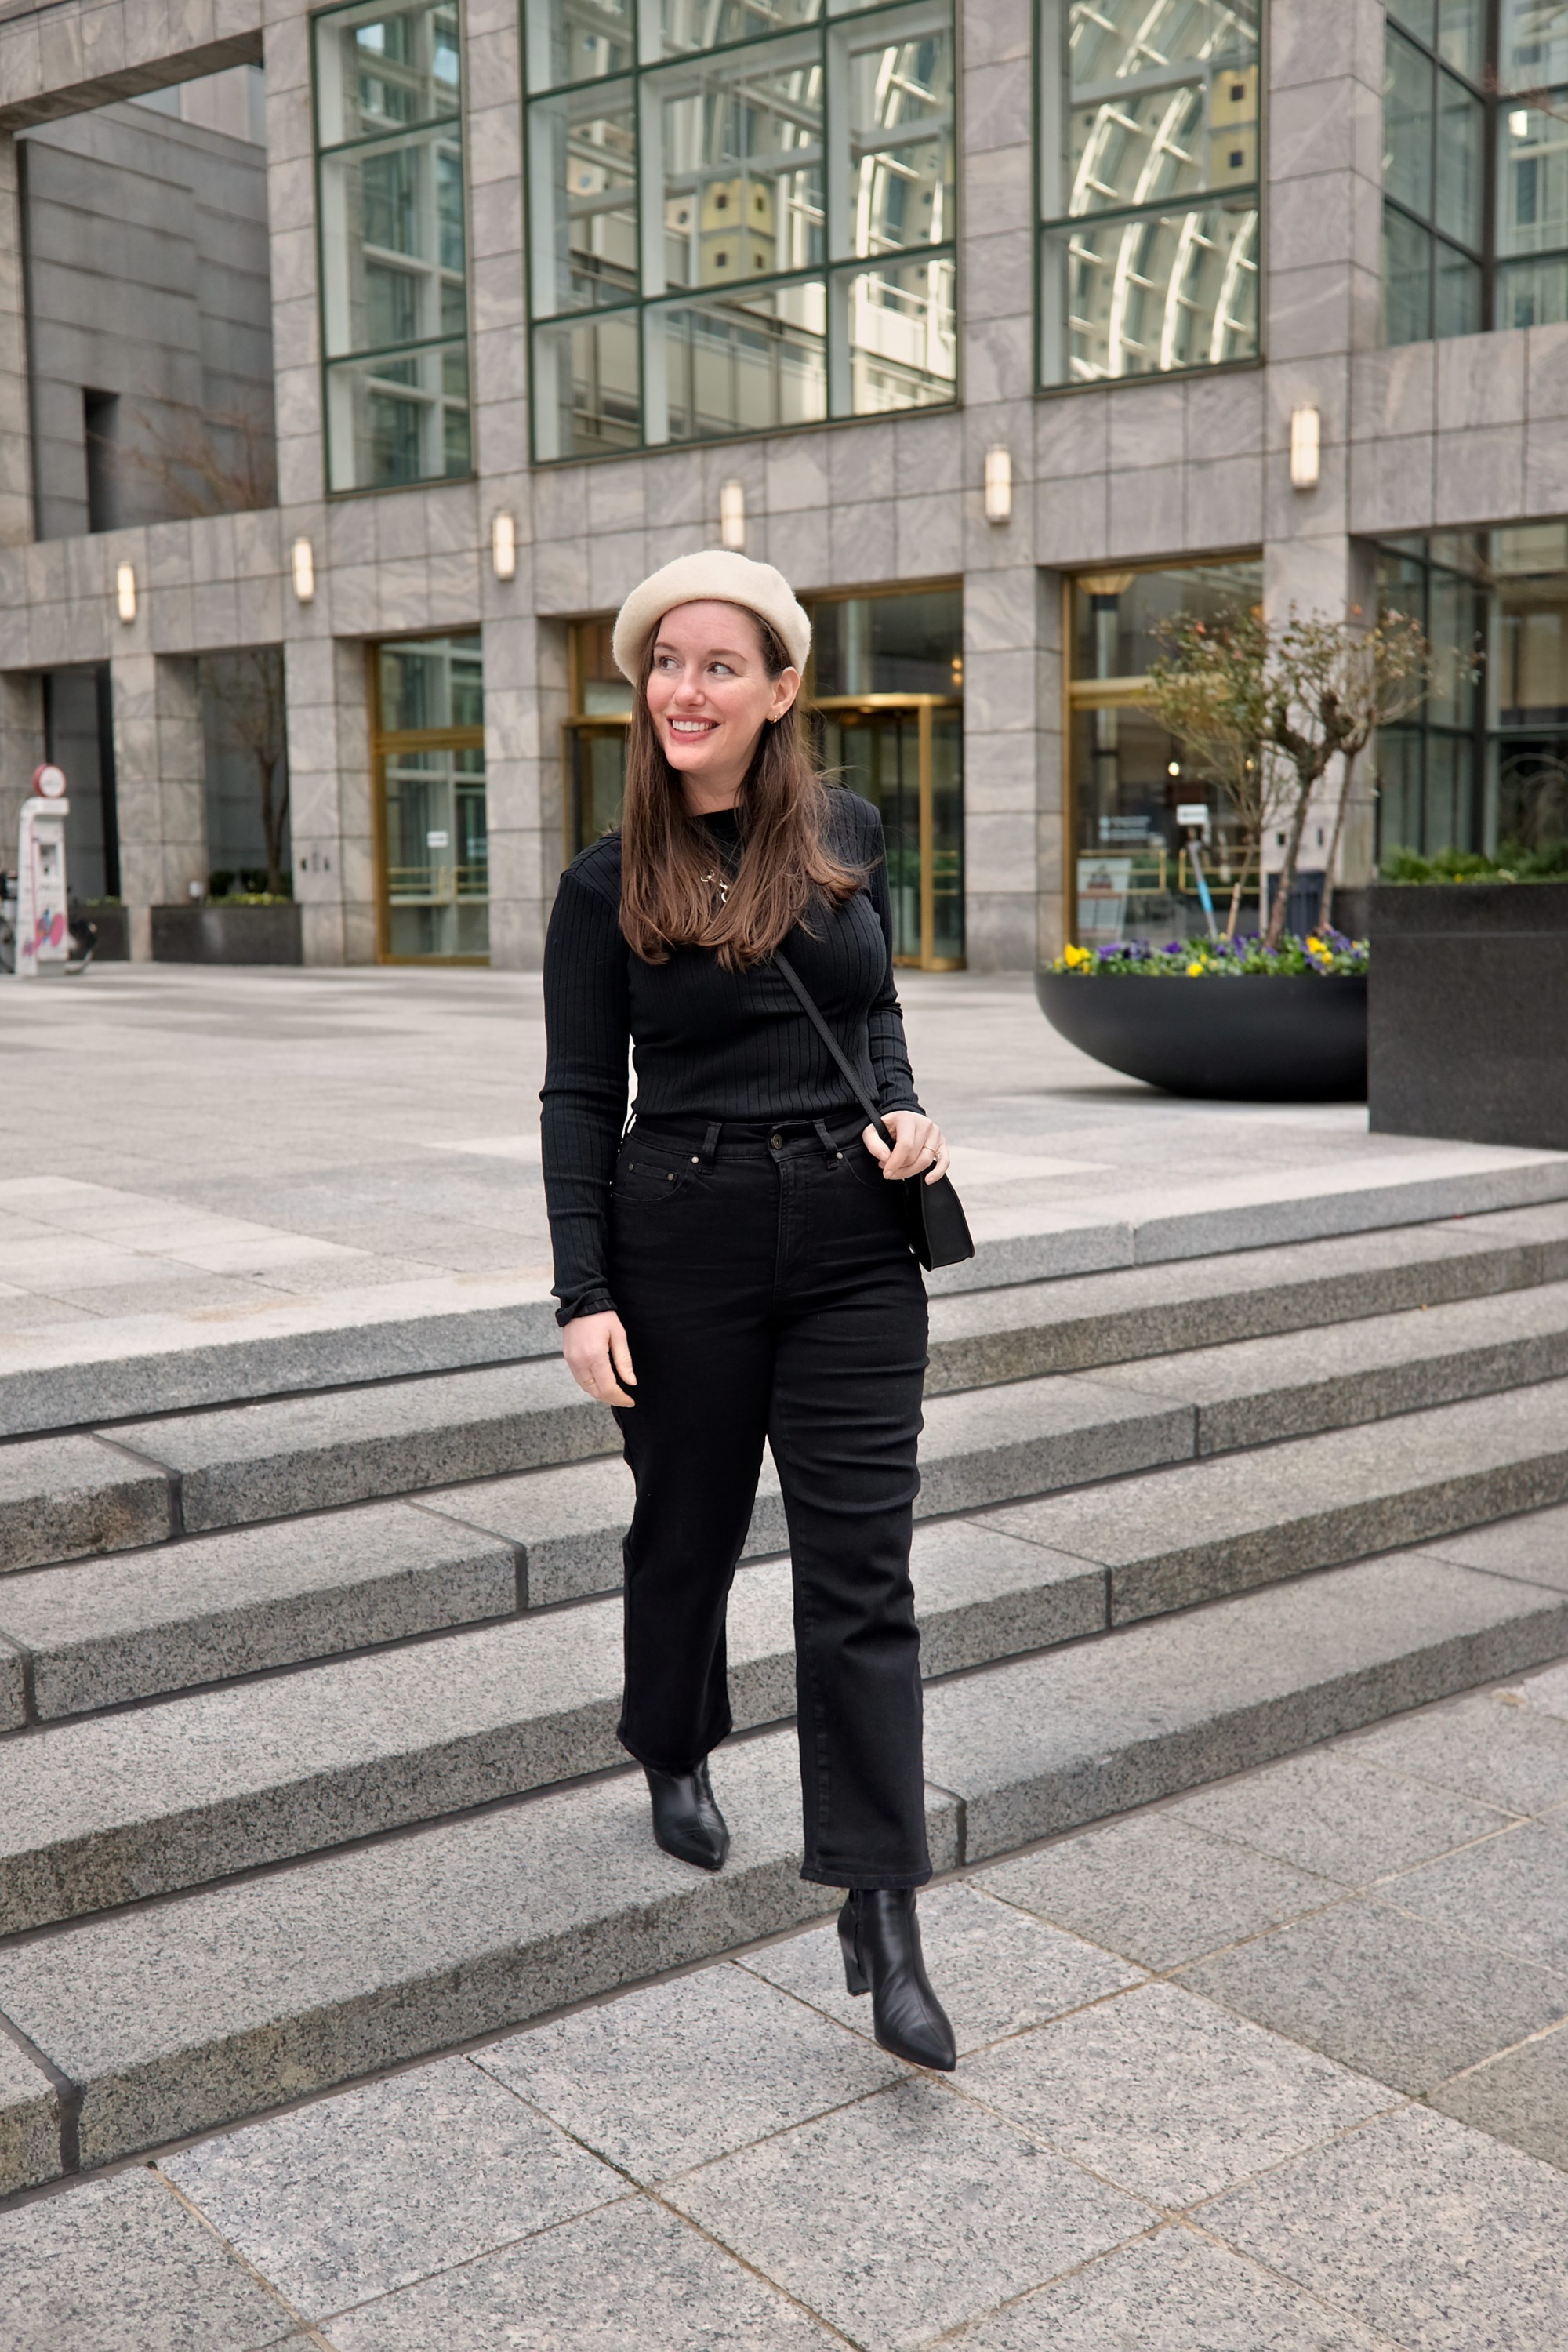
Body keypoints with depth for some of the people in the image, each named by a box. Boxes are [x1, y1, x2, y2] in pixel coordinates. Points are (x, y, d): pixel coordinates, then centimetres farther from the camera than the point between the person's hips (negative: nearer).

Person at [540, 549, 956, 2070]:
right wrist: (584, 1295, -7)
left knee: (860, 1575, -3)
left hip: (854, 1242, 1)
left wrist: (902, 1108, -3)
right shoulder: (609, 884, -1)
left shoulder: (849, 836, 5)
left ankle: (882, 1919, 2)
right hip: (684, 1243, -1)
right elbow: (580, 1100, -1)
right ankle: (674, 1756, 45)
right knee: (686, 1529, 16)